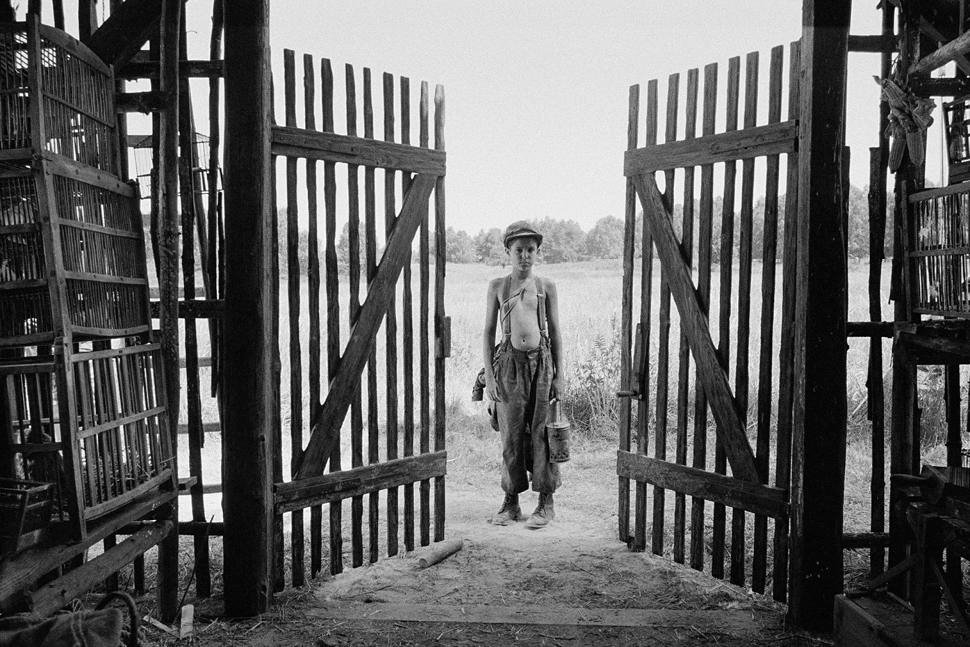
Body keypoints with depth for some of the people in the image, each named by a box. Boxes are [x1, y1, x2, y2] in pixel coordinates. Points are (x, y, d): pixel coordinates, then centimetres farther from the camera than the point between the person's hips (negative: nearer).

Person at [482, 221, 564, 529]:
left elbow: (555, 332, 9)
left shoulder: (546, 286, 8)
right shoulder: (497, 286, 8)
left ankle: (546, 502, 13)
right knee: (511, 434, 4)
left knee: (541, 432, 1)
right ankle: (510, 503, 16)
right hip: (509, 362, 0)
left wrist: (559, 375, 3)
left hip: (541, 360, 0)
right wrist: (489, 375, 2)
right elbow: (489, 332, 8)